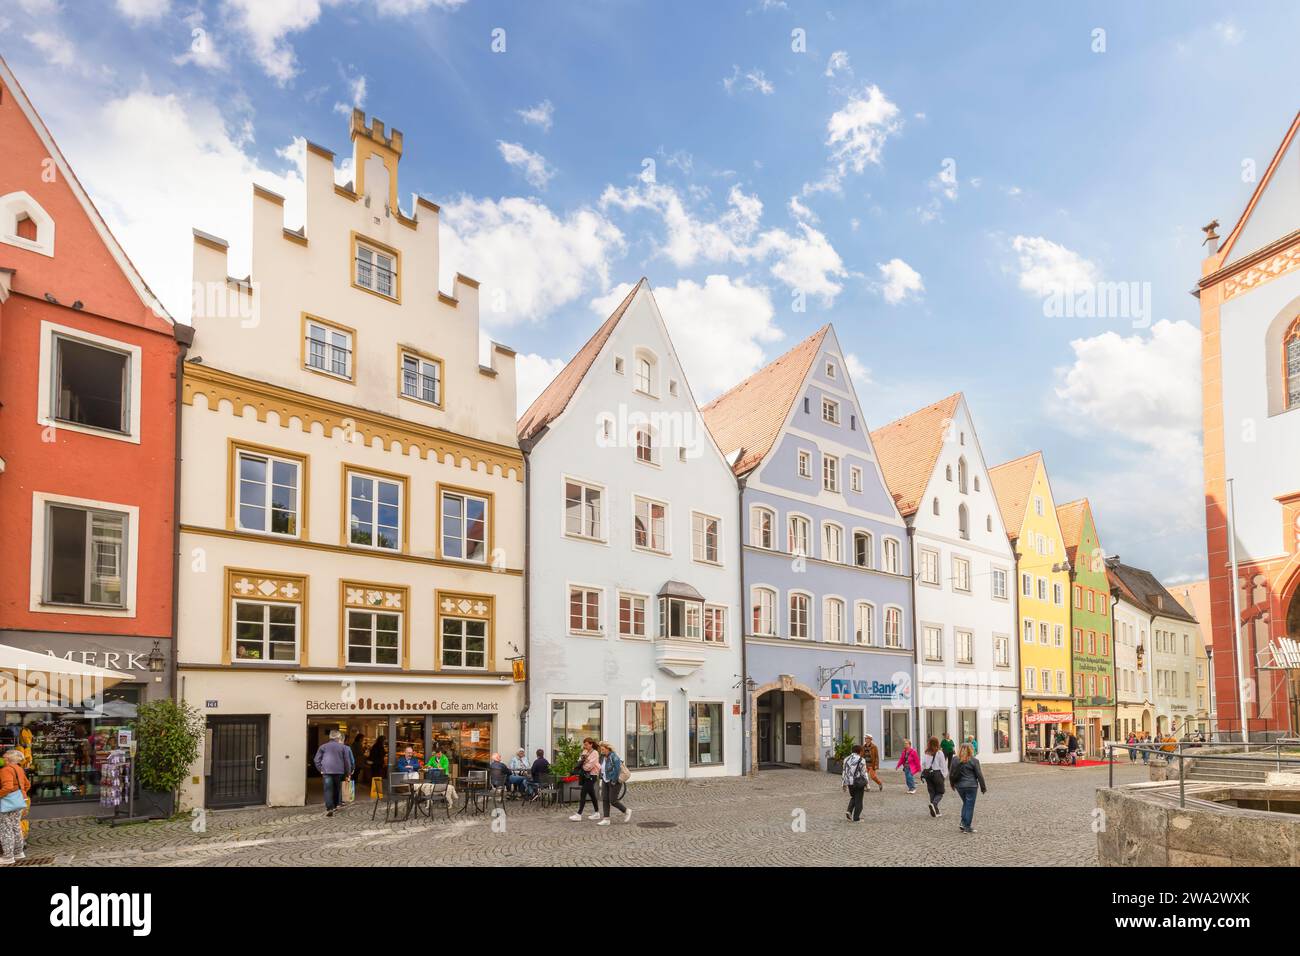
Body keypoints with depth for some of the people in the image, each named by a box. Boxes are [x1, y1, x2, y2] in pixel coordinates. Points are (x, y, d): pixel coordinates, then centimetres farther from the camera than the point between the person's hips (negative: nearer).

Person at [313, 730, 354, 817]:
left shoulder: (323, 746, 10)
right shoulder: (343, 747, 8)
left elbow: (317, 760, 7)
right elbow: (347, 761, 9)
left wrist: (320, 769, 13)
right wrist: (348, 773, 15)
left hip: (326, 771, -1)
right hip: (339, 771, 1)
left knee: (328, 789, -7)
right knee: (337, 788, 19)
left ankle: (329, 808, -20)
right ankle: (335, 805, 29)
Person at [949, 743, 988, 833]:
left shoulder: (955, 760, 4)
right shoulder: (974, 760, -8)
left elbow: (952, 774, 9)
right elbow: (979, 775, -5)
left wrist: (953, 785, 22)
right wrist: (983, 787, 2)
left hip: (959, 786, 5)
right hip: (971, 786, -4)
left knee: (965, 804, 21)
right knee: (970, 806, 2)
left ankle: (963, 823, 11)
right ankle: (967, 827, 3)